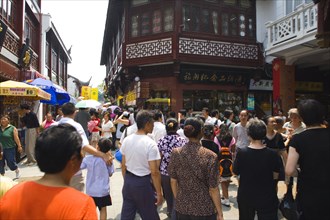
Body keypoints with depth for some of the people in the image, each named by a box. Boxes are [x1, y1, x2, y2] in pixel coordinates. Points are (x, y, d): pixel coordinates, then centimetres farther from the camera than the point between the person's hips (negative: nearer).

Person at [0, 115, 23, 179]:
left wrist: (19, 146, -9)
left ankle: (17, 172, 26)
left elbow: (16, 138, -6)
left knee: (11, 163, 0)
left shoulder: (12, 128, -4)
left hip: (10, 149, -4)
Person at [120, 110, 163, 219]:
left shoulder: (126, 140, -2)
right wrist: (159, 193, -10)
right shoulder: (150, 144, -20)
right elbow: (154, 172, -19)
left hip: (128, 180, 6)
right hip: (143, 182, -6)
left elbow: (123, 165, 6)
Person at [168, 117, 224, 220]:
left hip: (182, 207, 3)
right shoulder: (210, 156, -19)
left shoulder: (176, 153, -10)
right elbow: (213, 190, -14)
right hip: (204, 210, -2)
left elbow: (173, 181, -1)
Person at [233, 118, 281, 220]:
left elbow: (235, 172, -5)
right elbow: (275, 176, -5)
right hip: (267, 197, -1)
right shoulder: (272, 154, -17)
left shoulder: (242, 152, -19)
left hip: (246, 197, 1)